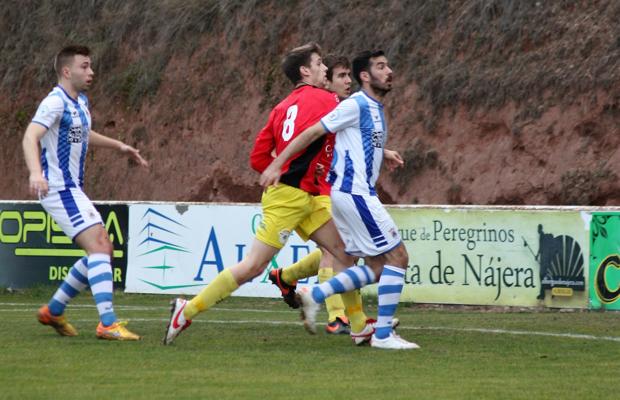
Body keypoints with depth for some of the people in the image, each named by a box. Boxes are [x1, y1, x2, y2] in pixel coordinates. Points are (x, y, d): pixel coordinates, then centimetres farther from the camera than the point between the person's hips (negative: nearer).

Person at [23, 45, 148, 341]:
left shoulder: (80, 102, 15)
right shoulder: (55, 103, -15)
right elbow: (30, 138, -30)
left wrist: (118, 146, 34)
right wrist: (35, 172, -46)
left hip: (74, 190, 10)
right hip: (59, 191, -10)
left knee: (103, 249, 11)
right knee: (98, 247, -20)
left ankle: (53, 311, 20)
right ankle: (107, 324, -26)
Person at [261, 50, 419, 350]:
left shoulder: (375, 109, 16)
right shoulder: (356, 105, -12)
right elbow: (312, 133, -13)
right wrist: (276, 165, -15)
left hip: (359, 194, 10)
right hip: (353, 193, -10)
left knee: (378, 268, 8)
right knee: (397, 257, -9)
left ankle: (314, 295, 8)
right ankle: (383, 334, -7)